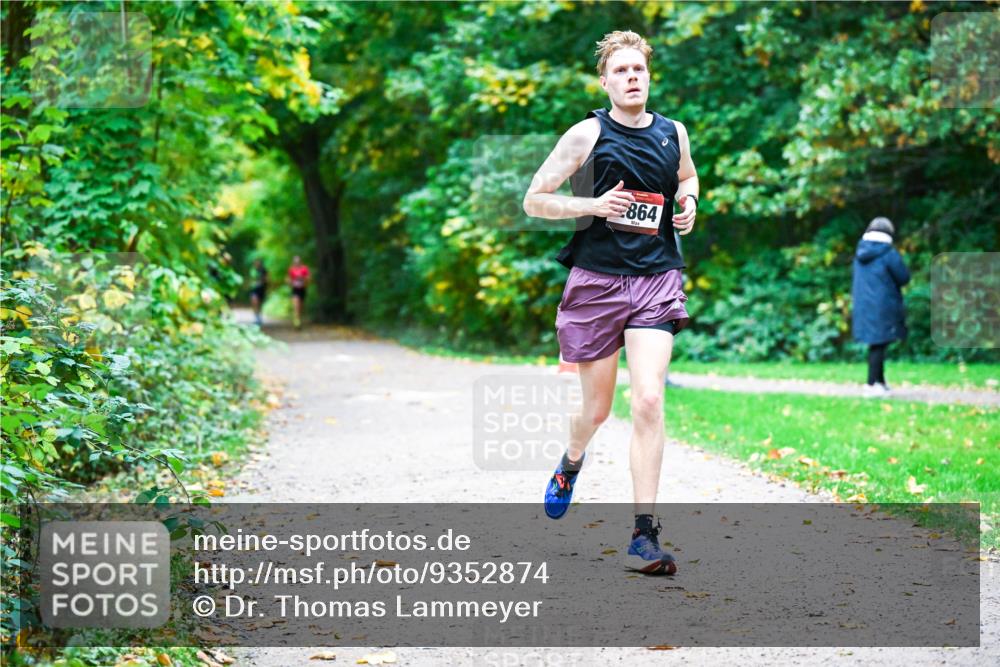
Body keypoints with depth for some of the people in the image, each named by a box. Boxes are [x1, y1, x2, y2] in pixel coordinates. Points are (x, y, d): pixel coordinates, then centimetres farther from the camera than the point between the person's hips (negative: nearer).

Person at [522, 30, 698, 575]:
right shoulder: (587, 135, -3)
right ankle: (571, 463, 47)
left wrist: (688, 202, 8)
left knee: (648, 401, -14)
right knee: (597, 407, 9)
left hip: (656, 281, 2)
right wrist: (594, 205, -15)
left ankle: (644, 535, -11)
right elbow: (533, 201, -1)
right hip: (597, 281, -2)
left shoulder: (673, 132, 9)